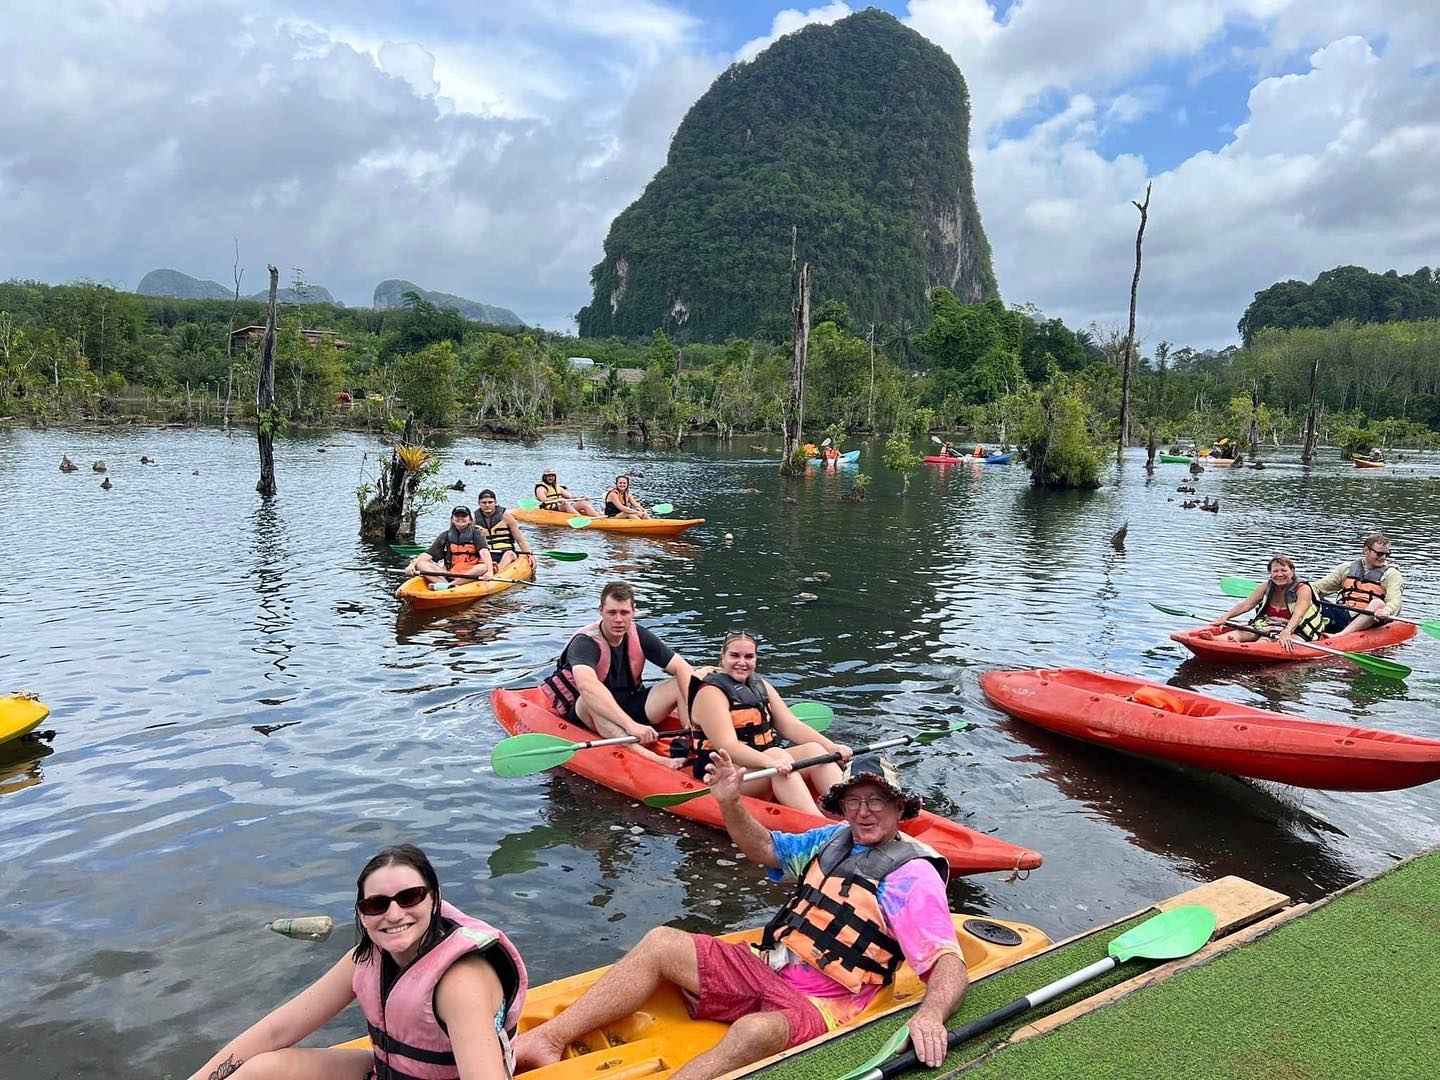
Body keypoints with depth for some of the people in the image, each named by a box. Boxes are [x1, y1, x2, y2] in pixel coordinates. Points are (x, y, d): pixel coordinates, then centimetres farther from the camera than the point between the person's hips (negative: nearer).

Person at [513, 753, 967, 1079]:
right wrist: (730, 803, 4)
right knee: (661, 942, -4)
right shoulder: (834, 840, 11)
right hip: (763, 969, 8)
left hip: (817, 1007, -7)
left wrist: (929, 1014, -39)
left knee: (755, 1032, -39)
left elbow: (952, 968, -18)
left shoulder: (912, 878, -10)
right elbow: (764, 848, 22)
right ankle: (548, 1040, -9)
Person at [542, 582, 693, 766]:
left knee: (680, 685, -15)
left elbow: (683, 668, -7)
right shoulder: (585, 642, -21)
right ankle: (647, 757, -61)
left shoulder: (638, 636, -3)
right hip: (585, 716, -5)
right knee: (592, 699, -40)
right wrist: (630, 725, -52)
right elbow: (586, 686, -42)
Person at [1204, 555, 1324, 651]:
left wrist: (1286, 632, -45)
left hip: (1295, 631, -4)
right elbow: (1246, 605, -2)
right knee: (1244, 633, -25)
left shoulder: (1303, 589, -9)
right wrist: (1226, 617, -19)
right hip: (1267, 626, 4)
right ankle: (1213, 640, -53)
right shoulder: (1266, 587, 7)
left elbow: (1298, 615, -26)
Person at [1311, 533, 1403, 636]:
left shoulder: (1391, 573, 8)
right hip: (1341, 616, 3)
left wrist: (1386, 611, -33)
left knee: (1378, 603, -34)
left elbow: (1395, 601, -9)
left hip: (1368, 619, -3)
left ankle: (1340, 636, -48)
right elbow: (1319, 587, 16)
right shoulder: (1347, 568, 18)